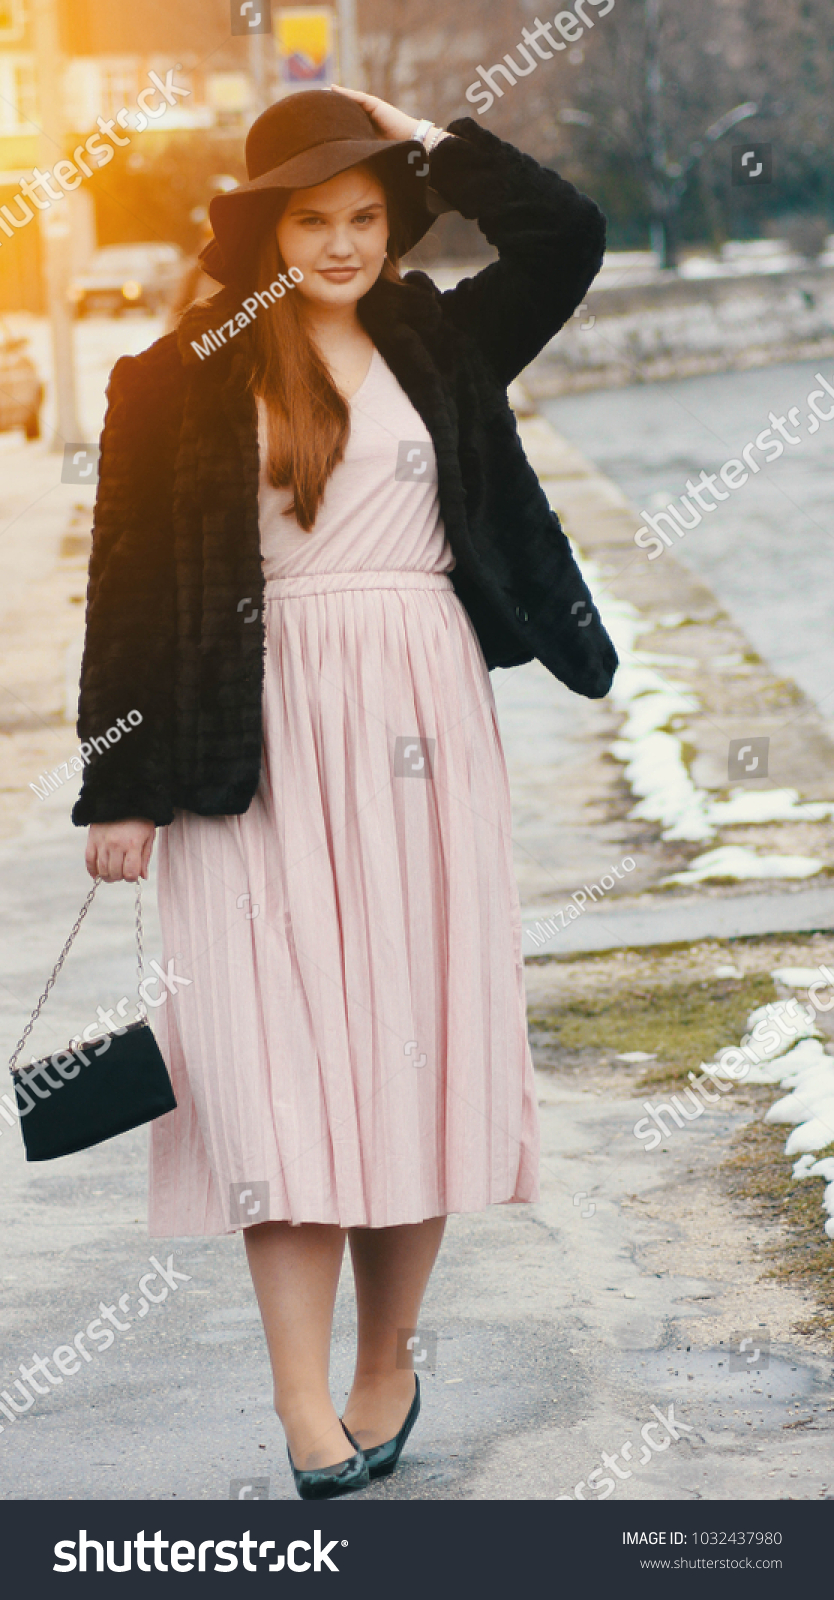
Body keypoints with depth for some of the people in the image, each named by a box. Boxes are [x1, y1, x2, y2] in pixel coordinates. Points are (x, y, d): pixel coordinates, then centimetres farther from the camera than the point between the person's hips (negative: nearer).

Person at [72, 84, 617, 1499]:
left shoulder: (435, 344, 10)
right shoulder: (183, 376, 0)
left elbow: (570, 235, 4)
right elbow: (129, 584, -1)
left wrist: (425, 143, 3)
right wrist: (119, 785, -4)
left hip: (421, 727, 3)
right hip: (263, 736, -3)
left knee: (416, 1033, 4)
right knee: (276, 1040, -8)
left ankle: (389, 1356, 15)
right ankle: (305, 1405, -9)